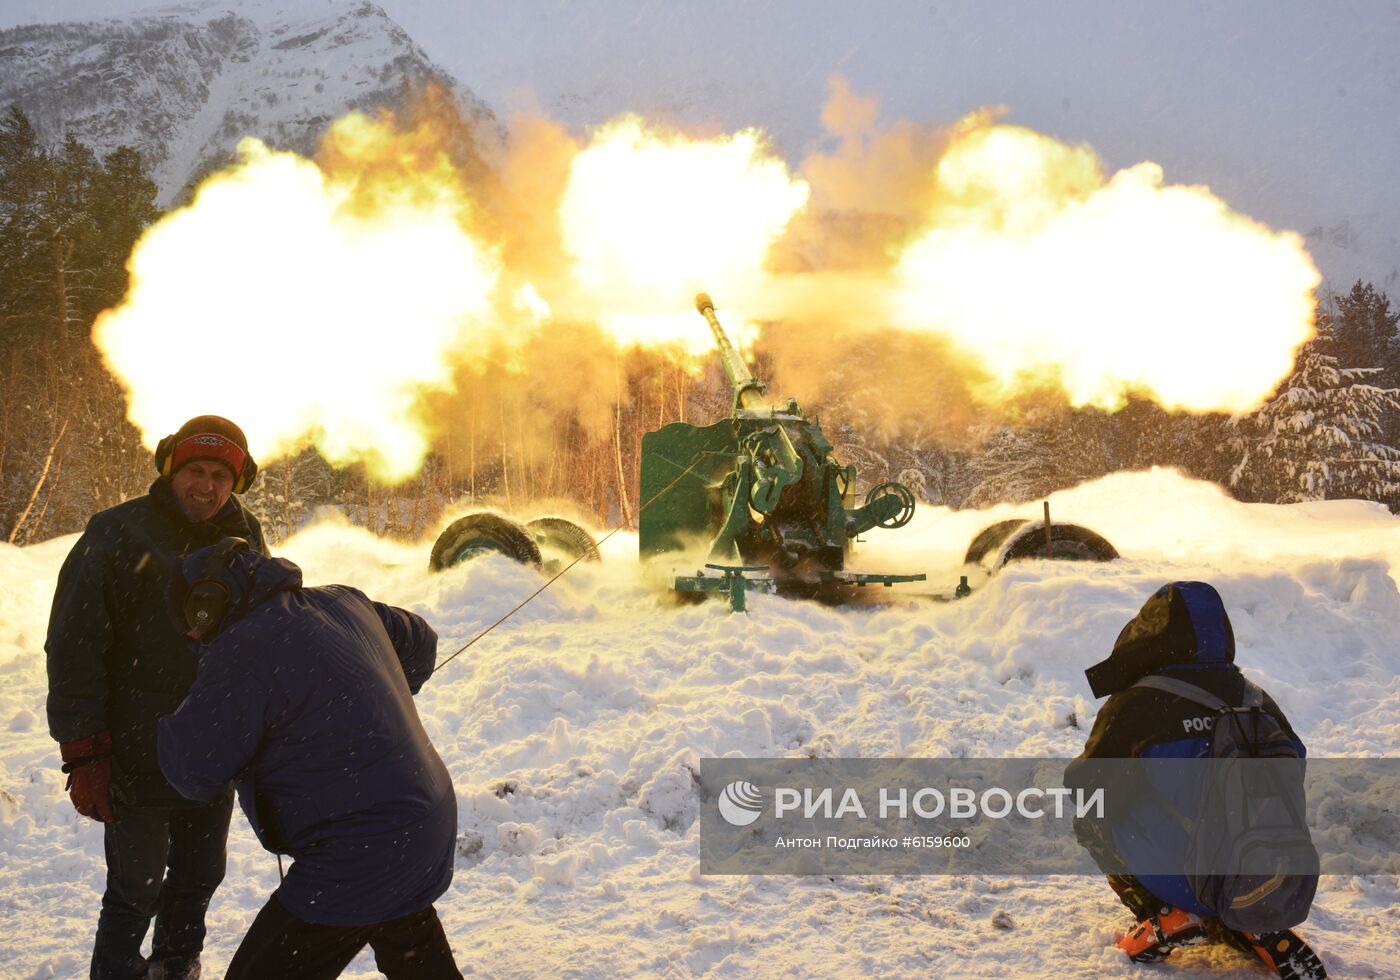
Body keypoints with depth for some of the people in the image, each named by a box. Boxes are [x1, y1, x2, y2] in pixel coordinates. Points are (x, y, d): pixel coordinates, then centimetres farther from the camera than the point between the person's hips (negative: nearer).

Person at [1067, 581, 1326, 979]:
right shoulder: (1258, 700, 6)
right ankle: (1259, 930, 11)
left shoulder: (1136, 705, -7)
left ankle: (1166, 917, 3)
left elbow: (1086, 785, 2)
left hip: (1184, 886, -4)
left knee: (1089, 819, 20)